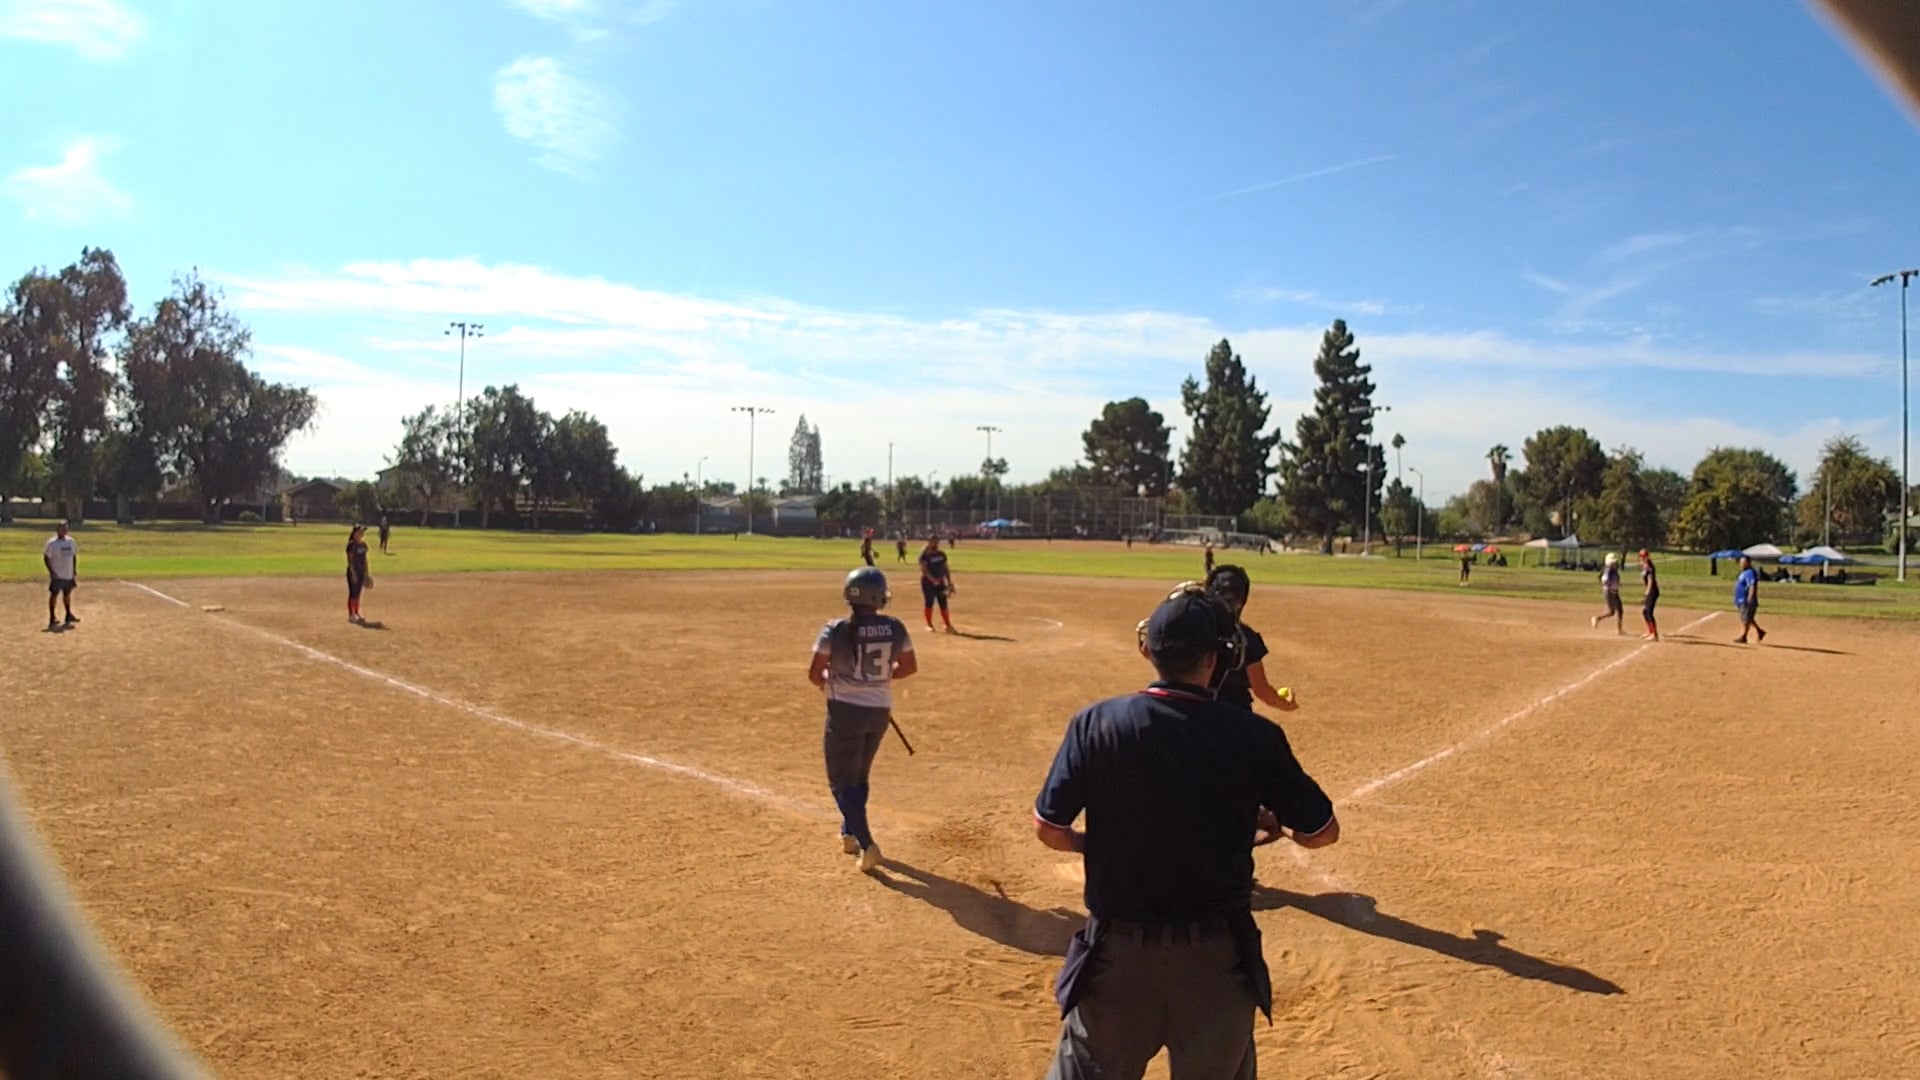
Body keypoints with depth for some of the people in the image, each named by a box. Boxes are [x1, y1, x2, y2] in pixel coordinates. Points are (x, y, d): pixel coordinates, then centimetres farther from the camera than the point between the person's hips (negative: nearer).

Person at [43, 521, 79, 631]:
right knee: (54, 595, -1)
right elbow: (46, 557, -11)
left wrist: (75, 570, 12)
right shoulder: (52, 543, -12)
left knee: (67, 594, 17)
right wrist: (51, 572, -16)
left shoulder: (71, 541, 6)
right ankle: (52, 619, 5)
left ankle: (68, 615, 29)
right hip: (57, 575, -6)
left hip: (69, 575, 6)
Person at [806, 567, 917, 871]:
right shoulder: (895, 629, -7)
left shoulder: (836, 630, -16)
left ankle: (866, 844, -5)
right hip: (880, 710, 4)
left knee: (842, 781, 7)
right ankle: (849, 833, 34)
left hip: (845, 710, -4)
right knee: (859, 776, 24)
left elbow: (814, 674, -11)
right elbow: (910, 666, 4)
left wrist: (829, 682, 11)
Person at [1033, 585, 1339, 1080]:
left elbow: (1048, 828, -7)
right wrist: (1273, 826, 17)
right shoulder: (1254, 736, -12)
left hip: (1118, 949, 0)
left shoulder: (1095, 723, -11)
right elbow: (1322, 831, -3)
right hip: (1218, 953, 0)